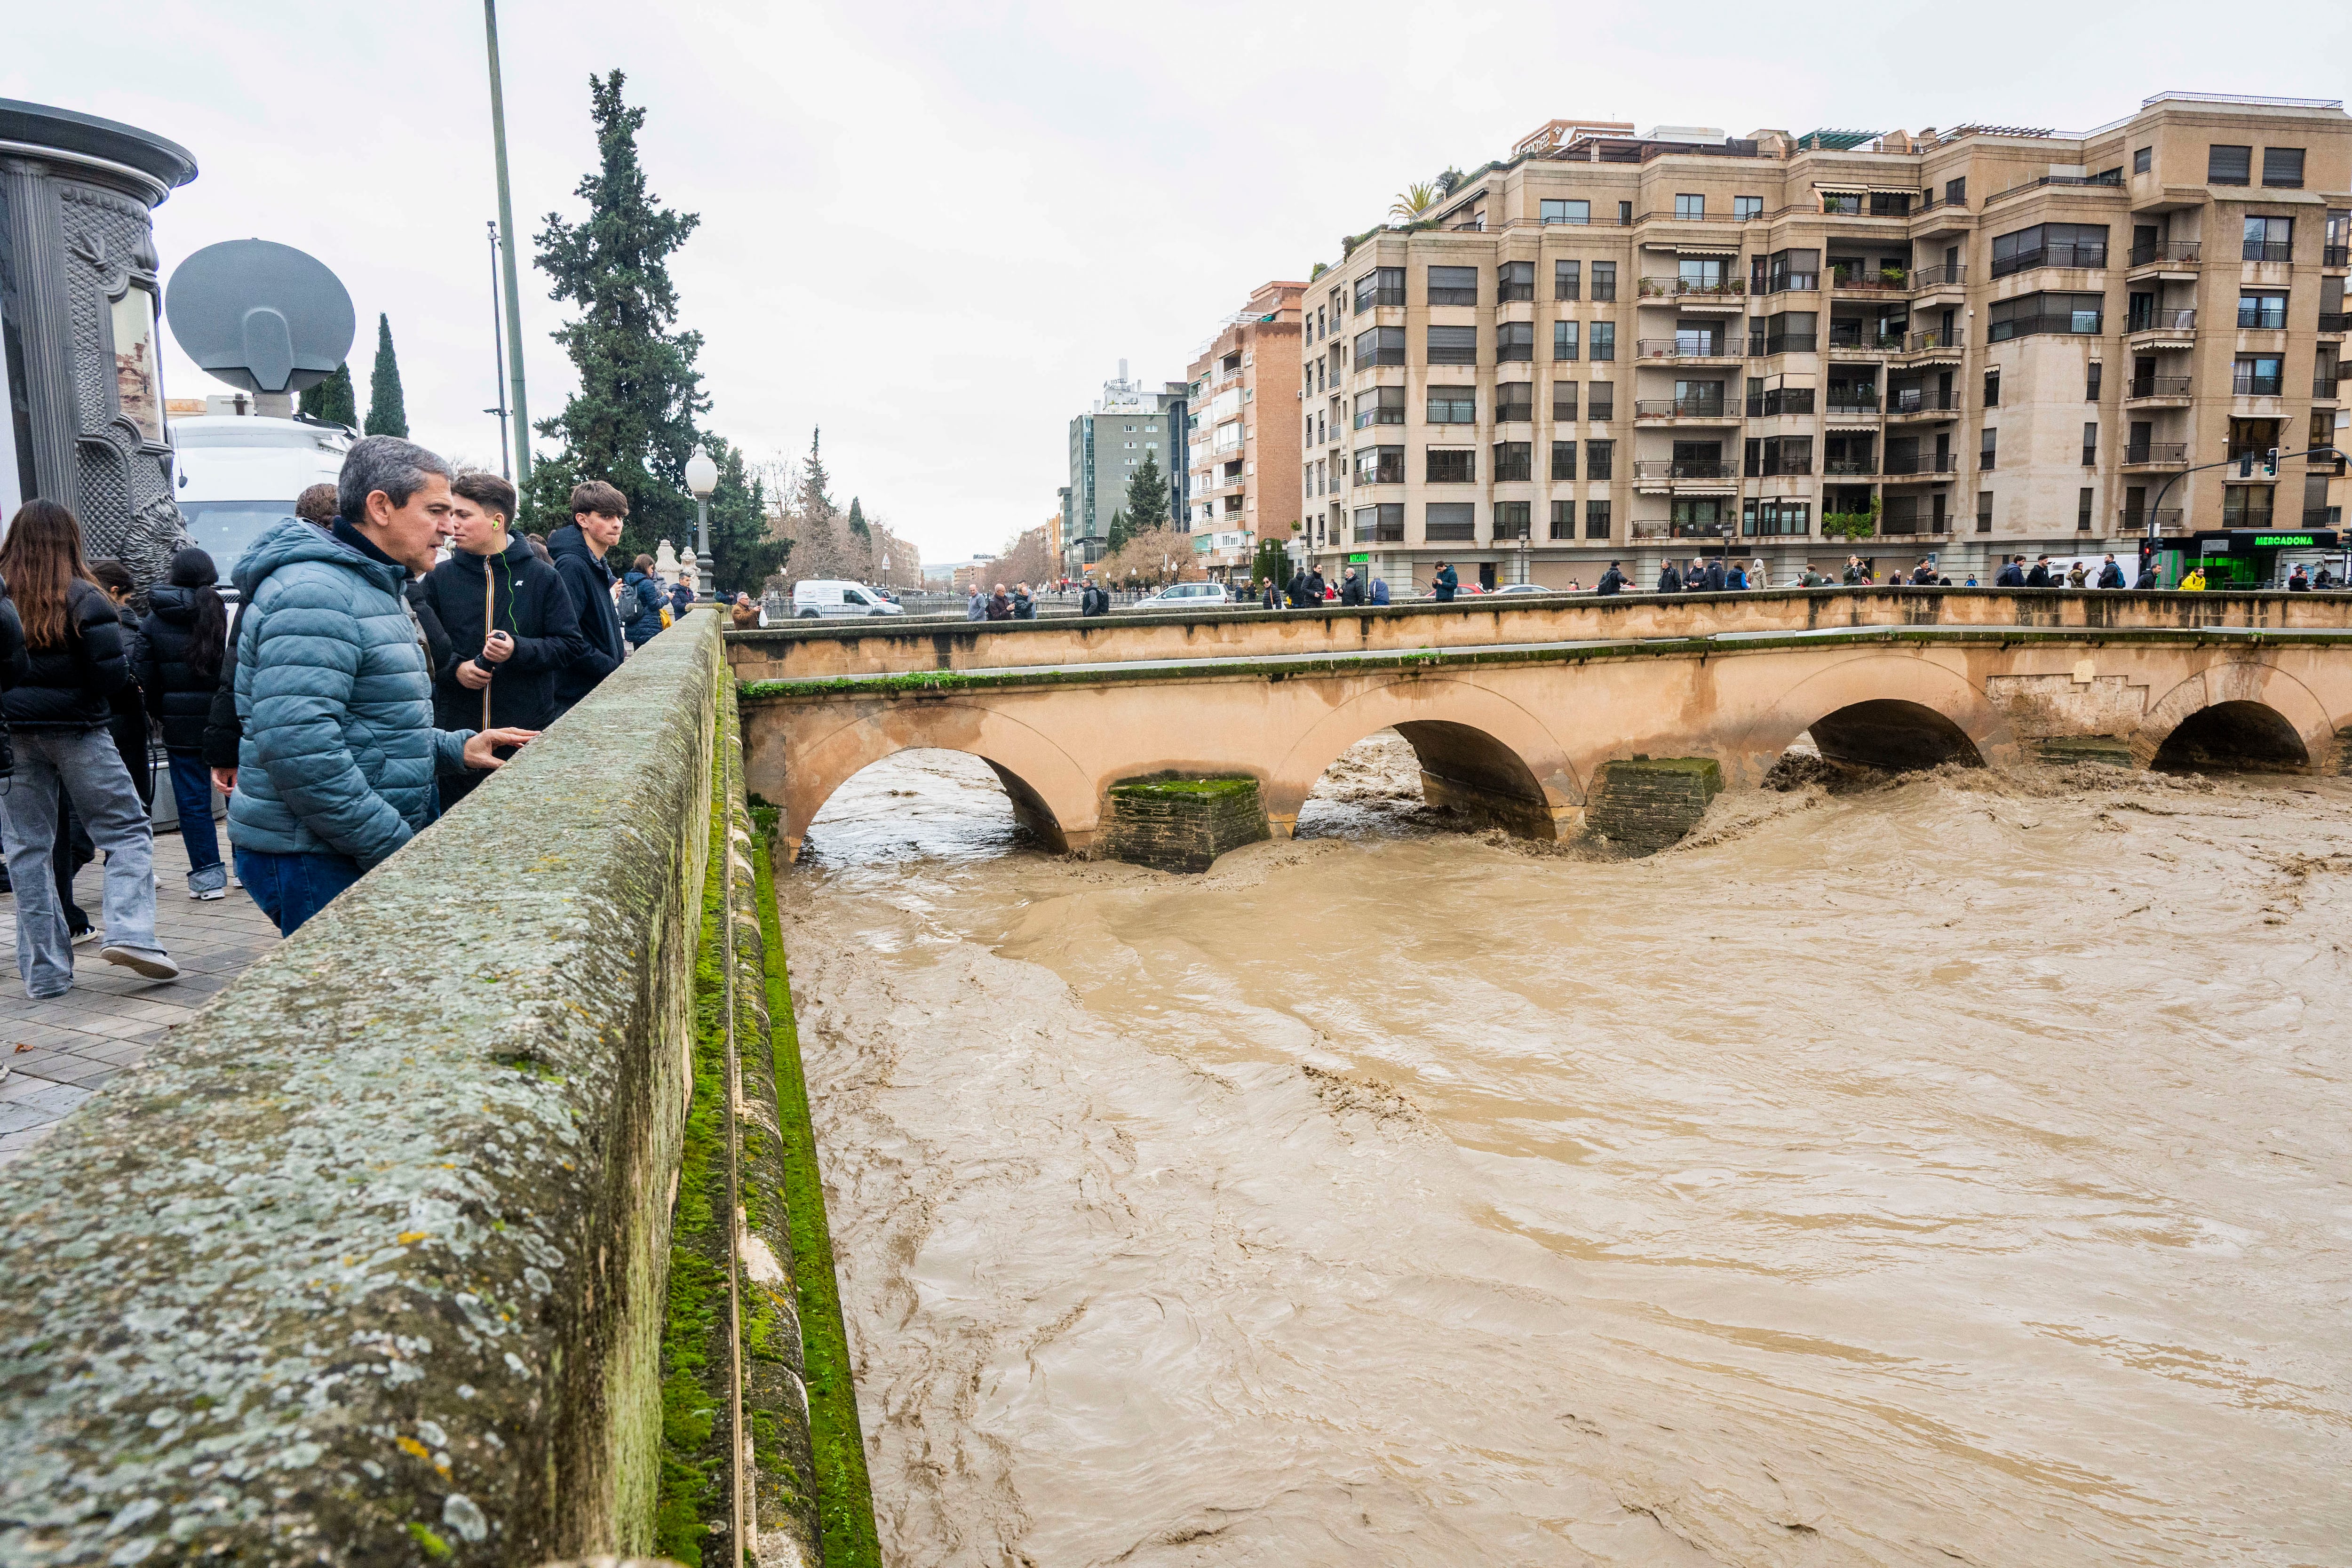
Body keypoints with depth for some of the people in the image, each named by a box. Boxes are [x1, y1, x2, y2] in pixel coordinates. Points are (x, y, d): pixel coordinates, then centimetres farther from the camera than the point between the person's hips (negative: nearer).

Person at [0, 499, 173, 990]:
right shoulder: (84, 599, -8)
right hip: (77, 731, -3)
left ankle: (44, 971, 10)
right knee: (128, 831, 7)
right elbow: (112, 676, -12)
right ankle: (129, 933, -12)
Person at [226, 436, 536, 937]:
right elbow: (298, 747, -27)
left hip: (370, 852, 10)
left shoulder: (374, 588, 19)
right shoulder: (314, 593, -17)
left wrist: (456, 747, 11)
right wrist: (396, 847, -22)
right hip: (313, 859, -10)